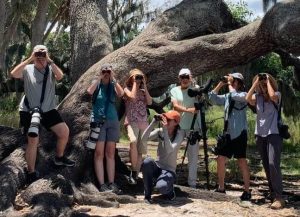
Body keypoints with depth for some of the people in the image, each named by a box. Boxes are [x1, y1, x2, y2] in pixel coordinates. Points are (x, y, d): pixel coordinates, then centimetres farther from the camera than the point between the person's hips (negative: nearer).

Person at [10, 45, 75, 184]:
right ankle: (31, 174, 6)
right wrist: (30, 59, -22)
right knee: (33, 140, -8)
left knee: (64, 131, -3)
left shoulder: (51, 70, 1)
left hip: (48, 110, 3)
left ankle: (59, 158, 23)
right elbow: (13, 74, -23)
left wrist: (49, 61, -23)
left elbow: (60, 76, -20)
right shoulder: (27, 69, -4)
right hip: (28, 111, -3)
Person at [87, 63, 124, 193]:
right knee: (99, 153, -7)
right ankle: (102, 184, -7)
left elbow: (121, 94, -11)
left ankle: (111, 183, 5)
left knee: (110, 153, 4)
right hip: (98, 120, -2)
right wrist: (99, 78, -12)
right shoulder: (96, 84, 6)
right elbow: (89, 92, -16)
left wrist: (113, 79, -10)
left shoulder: (113, 85, 10)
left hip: (112, 121, 2)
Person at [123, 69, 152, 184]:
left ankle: (135, 175, 10)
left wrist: (144, 86, 3)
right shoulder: (127, 89, 7)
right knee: (133, 141, -33)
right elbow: (133, 97, -15)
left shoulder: (143, 91, 20)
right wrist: (135, 83, -4)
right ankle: (133, 171, -24)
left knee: (141, 151, 1)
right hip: (131, 122, -5)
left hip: (144, 123, 5)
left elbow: (149, 102, 1)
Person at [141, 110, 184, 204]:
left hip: (169, 171, -4)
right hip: (157, 167, 4)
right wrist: (153, 122, -21)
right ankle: (147, 195, -13)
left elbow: (169, 150, -27)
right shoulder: (160, 131, 0)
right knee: (147, 161, -32)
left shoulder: (179, 135, -10)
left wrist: (165, 131, -30)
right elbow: (144, 138, -16)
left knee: (161, 187, -35)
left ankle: (169, 190, 6)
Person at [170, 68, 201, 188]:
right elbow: (175, 106, -6)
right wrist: (188, 110, -24)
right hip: (178, 125, 1)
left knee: (193, 154, 0)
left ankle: (192, 181, 6)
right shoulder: (174, 90, 8)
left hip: (193, 126, -1)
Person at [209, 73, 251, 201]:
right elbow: (213, 97, 12)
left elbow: (234, 96, -25)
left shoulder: (243, 95, -4)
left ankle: (247, 191, 4)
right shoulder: (227, 97, 14)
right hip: (228, 134, 7)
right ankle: (221, 188, 18)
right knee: (220, 159, 6)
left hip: (239, 133, -7)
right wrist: (221, 83, 5)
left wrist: (229, 84, -9)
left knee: (242, 161, -4)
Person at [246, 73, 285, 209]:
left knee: (273, 164, -17)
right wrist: (255, 83, -6)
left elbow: (272, 96, -26)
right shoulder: (257, 96, 8)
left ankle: (278, 198, -17)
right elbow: (247, 98, -13)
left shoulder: (277, 94, -1)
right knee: (266, 165, 9)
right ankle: (273, 193, 20)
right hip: (260, 134, 5)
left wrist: (268, 80, -12)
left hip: (274, 134, -5)